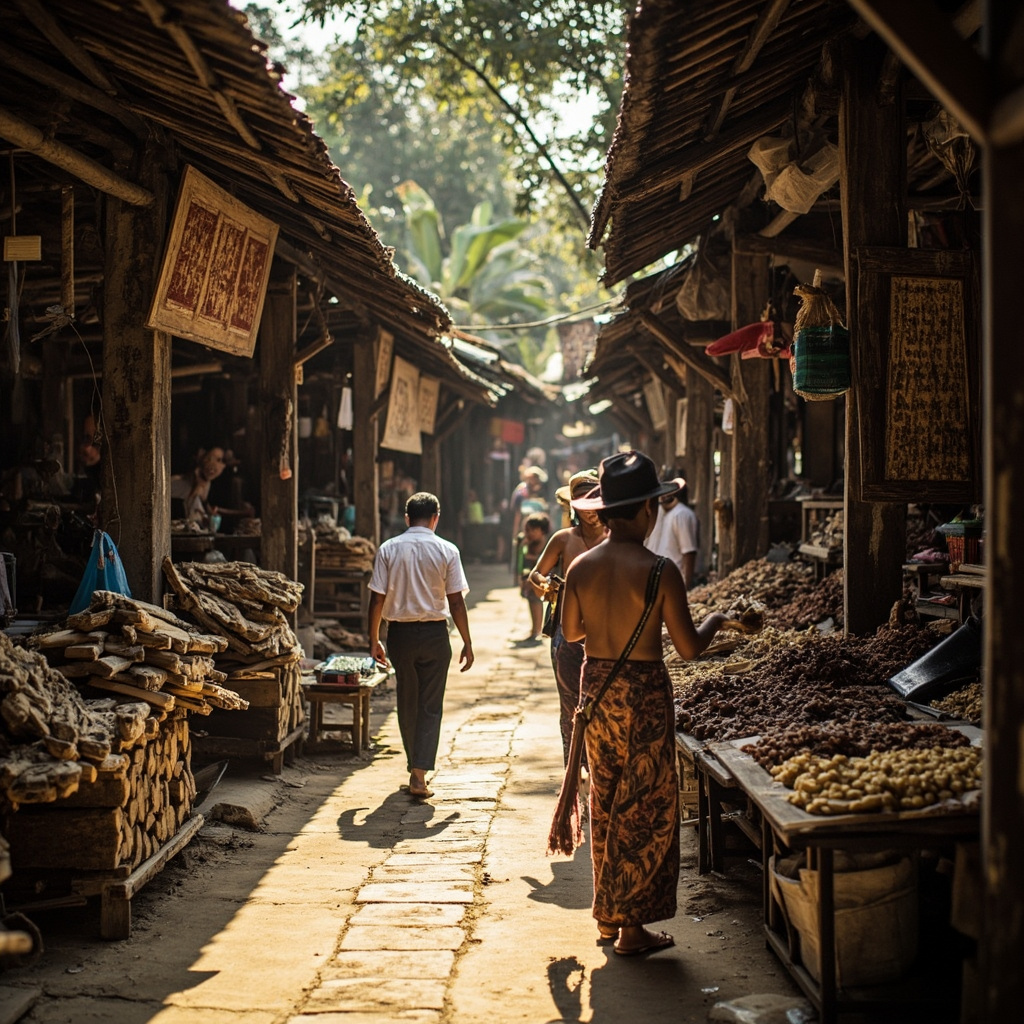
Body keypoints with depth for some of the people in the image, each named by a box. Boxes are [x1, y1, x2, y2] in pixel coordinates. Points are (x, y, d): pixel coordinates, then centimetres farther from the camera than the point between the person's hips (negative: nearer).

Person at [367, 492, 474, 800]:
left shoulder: (388, 549, -2)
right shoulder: (446, 551, -5)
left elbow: (377, 599, -3)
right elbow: (456, 601, -5)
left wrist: (374, 640, 6)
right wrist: (467, 643, 2)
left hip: (400, 633, 2)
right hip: (434, 633, -2)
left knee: (407, 702, 18)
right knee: (430, 706, 3)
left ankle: (414, 763, 33)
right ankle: (419, 774, -6)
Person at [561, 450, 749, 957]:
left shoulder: (581, 567, -3)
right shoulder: (660, 571, -18)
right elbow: (689, 647, -13)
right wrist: (715, 621, 6)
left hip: (595, 685, 5)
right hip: (643, 692, -5)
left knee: (605, 803, 18)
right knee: (645, 808, 5)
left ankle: (608, 915, 27)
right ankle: (631, 926, 9)